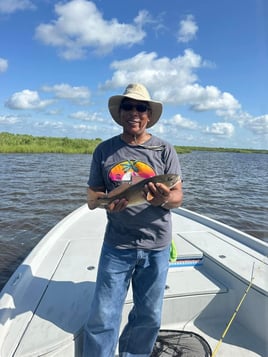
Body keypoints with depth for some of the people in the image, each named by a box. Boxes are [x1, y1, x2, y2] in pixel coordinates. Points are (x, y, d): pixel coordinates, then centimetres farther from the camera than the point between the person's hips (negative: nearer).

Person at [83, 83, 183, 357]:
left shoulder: (164, 150, -2)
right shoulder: (104, 150, 0)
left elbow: (178, 197, -3)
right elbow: (91, 196, 2)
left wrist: (165, 199, -26)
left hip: (156, 247, 1)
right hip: (116, 245, 0)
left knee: (149, 317, 16)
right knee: (102, 317, 4)